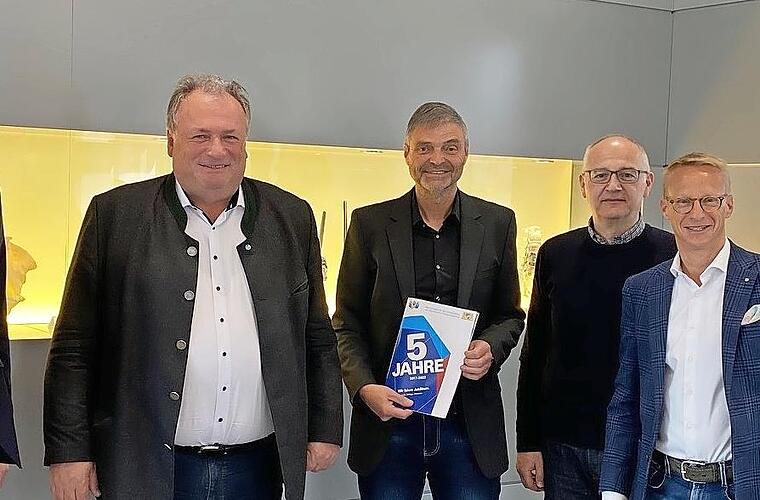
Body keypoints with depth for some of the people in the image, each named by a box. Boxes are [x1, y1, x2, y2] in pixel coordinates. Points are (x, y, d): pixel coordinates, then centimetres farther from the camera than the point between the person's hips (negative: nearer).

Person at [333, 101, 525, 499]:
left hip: (470, 425, 1)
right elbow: (346, 325, 3)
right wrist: (364, 388, -13)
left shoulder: (497, 223, 5)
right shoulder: (370, 224, 0)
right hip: (389, 421, -1)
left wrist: (491, 347, -9)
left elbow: (510, 315, 13)